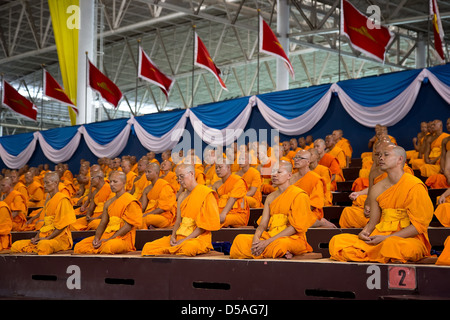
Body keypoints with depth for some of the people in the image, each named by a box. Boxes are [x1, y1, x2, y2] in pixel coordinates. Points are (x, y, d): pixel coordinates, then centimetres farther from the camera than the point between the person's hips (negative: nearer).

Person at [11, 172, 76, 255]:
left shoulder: (63, 200, -7)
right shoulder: (49, 200, 22)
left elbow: (63, 225, -13)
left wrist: (47, 238, -14)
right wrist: (37, 237, 7)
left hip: (60, 238, -9)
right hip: (46, 237, 9)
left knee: (43, 245, -44)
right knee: (15, 246, -7)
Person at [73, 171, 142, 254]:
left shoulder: (131, 202, -5)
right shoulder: (108, 203, 18)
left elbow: (128, 226, -12)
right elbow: (102, 224, 15)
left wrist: (109, 239, -16)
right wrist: (97, 237, -6)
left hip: (123, 238, -7)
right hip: (107, 235, 7)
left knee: (108, 247, -41)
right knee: (79, 247, -10)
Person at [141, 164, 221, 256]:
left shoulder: (206, 194, -5)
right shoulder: (182, 196, 20)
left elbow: (204, 225, -11)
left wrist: (184, 240, -14)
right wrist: (173, 236, -4)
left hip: (198, 238, -6)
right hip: (180, 237, 6)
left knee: (187, 248, -42)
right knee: (147, 247, -11)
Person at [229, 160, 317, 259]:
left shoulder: (299, 195, -3)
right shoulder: (270, 197, 18)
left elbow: (295, 227, -12)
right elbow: (263, 224, 12)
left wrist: (268, 242, -18)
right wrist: (256, 239, -14)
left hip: (294, 239, -7)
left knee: (280, 243, -43)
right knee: (240, 239, -18)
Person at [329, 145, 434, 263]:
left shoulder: (414, 186, -7)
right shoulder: (377, 189, 10)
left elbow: (419, 225, -10)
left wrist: (387, 238, -18)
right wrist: (365, 232, -9)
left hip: (410, 239, -6)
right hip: (381, 237, 6)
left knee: (392, 245, -43)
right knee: (337, 241, -13)